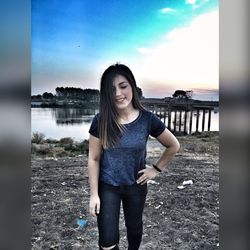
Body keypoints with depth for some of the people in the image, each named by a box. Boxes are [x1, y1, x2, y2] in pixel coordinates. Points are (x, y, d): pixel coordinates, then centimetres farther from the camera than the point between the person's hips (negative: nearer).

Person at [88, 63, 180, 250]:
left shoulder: (147, 119, -16)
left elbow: (174, 146, -2)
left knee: (134, 227, 25)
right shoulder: (100, 121, -17)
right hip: (107, 187, -1)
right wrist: (94, 194, -8)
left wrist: (156, 169, -5)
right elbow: (93, 159, -9)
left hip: (136, 186, 1)